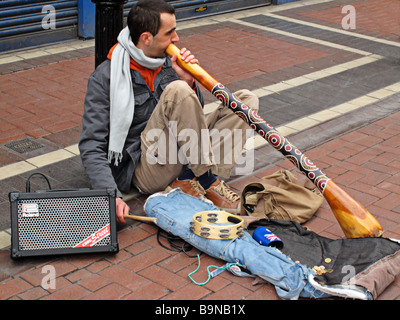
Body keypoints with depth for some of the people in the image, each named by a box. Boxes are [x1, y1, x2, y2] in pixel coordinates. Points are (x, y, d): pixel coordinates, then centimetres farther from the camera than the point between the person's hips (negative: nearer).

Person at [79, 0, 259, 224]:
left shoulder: (168, 60, 9)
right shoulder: (105, 77, -9)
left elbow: (193, 115, 16)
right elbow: (92, 147, -14)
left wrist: (188, 81, -6)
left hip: (182, 159, 7)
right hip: (143, 170, -7)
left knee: (247, 99, -4)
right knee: (177, 92, -30)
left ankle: (189, 180, -16)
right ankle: (208, 180, -17)